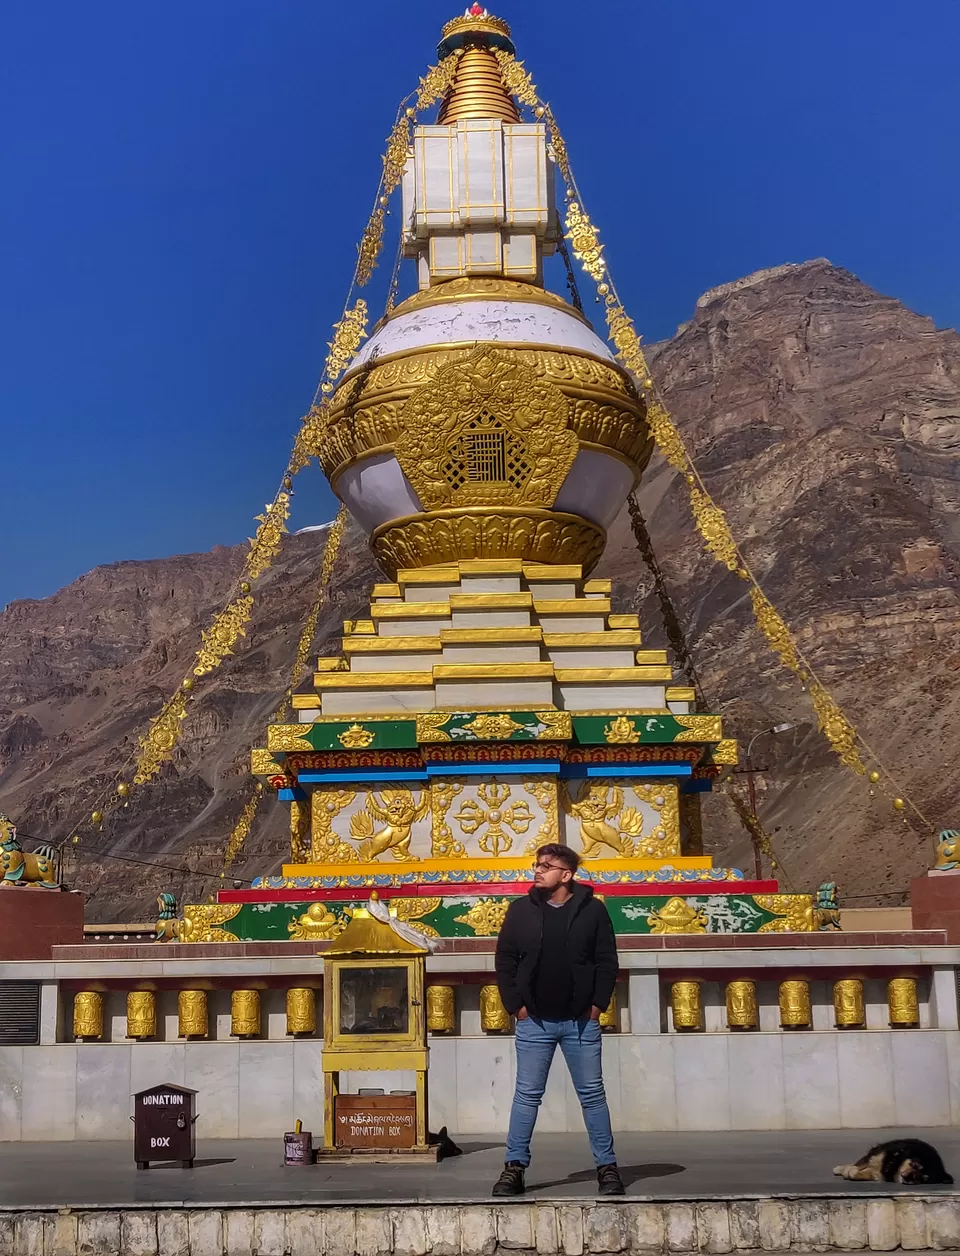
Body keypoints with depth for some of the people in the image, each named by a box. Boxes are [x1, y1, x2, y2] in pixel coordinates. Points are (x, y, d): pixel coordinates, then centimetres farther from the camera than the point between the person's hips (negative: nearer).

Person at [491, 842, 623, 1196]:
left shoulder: (592, 909, -2)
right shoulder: (521, 909, 1)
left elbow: (607, 960, 2)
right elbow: (505, 960, 4)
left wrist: (597, 1003, -5)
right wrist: (515, 1005, -3)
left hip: (581, 1021, -1)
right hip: (534, 1021, 1)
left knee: (592, 1094, 5)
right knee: (527, 1095, 4)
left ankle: (607, 1167, 12)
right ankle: (514, 1167, 9)